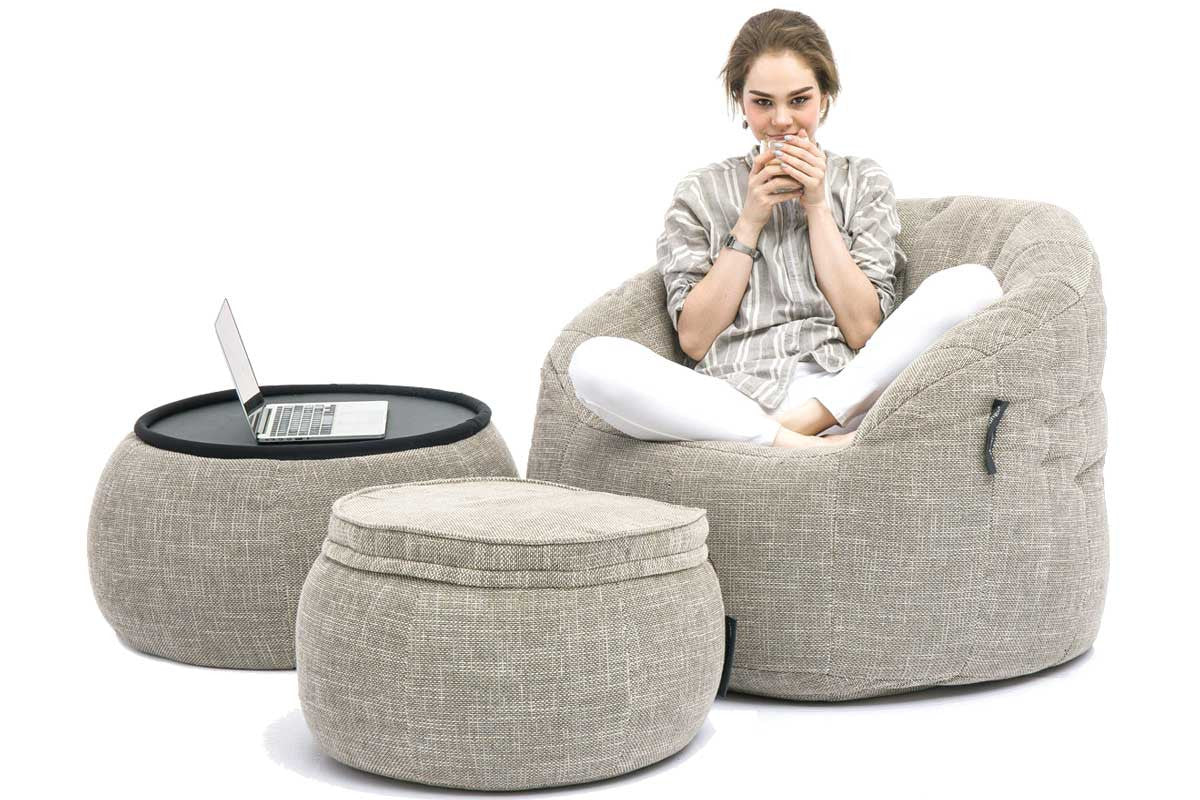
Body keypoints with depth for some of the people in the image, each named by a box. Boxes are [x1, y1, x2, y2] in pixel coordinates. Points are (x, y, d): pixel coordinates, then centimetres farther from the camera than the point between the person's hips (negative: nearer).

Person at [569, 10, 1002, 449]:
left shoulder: (862, 182, 15)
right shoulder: (701, 193, 15)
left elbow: (865, 330, 4)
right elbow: (694, 340, 4)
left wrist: (817, 207, 1)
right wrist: (749, 222, 0)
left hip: (841, 391, 1)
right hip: (734, 393, 0)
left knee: (974, 282, -21)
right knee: (592, 361, -29)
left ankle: (802, 420, -26)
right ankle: (805, 446, -31)